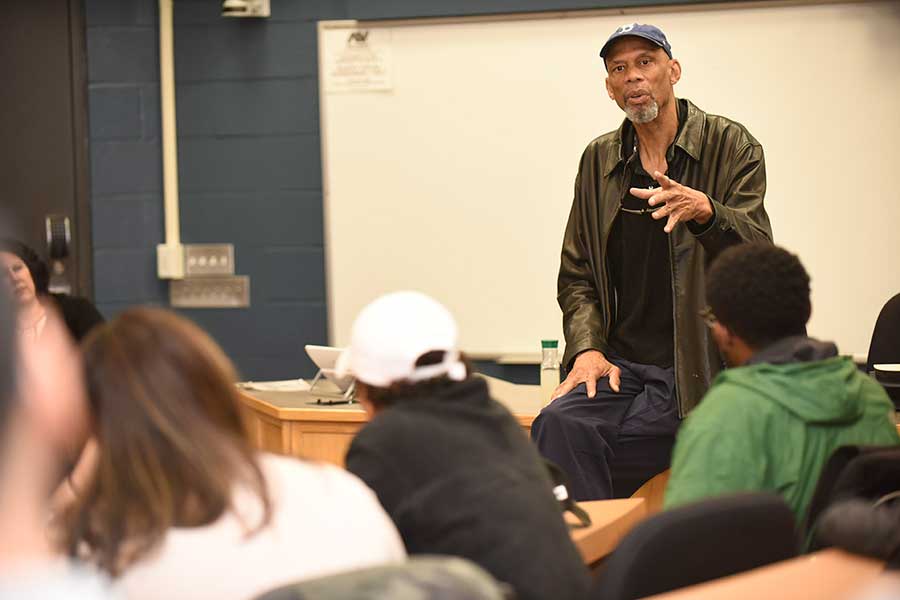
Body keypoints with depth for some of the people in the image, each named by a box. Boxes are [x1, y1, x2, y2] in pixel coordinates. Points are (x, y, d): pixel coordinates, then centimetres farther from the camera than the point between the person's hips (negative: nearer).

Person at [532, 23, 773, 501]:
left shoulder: (731, 146, 2)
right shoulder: (599, 160, 14)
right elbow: (576, 275, 16)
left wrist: (704, 211, -32)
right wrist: (587, 348, -3)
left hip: (699, 370, -4)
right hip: (621, 366, 4)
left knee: (578, 442, -25)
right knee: (558, 423, -28)